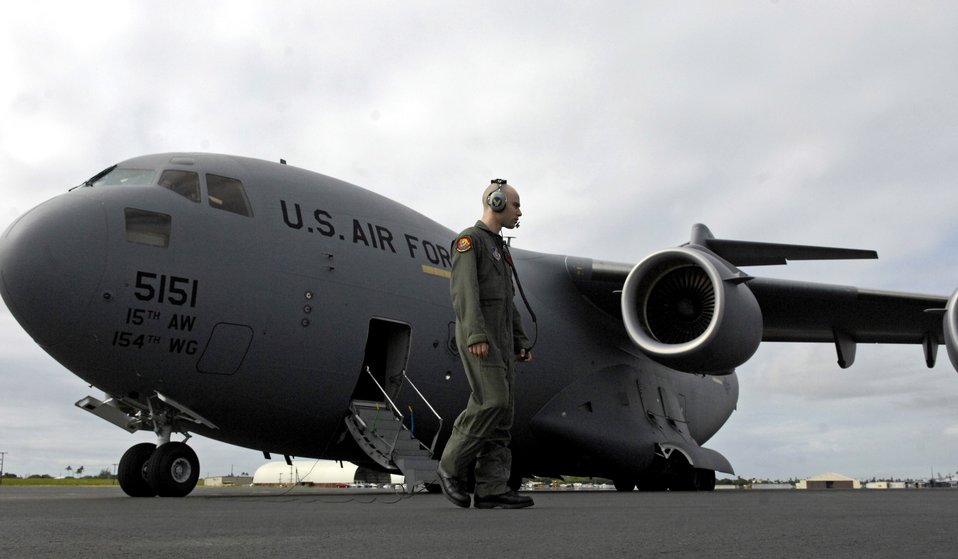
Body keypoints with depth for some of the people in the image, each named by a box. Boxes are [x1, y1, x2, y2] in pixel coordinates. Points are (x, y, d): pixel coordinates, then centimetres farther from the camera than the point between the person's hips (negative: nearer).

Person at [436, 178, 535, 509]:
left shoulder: (500, 249, 26)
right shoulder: (469, 239, -2)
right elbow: (463, 289, -16)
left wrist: (521, 342, 17)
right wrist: (476, 334, -27)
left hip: (500, 340, 9)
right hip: (477, 337, -9)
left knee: (503, 410, -1)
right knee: (492, 401, -19)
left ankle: (491, 490, -5)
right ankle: (452, 466, -4)